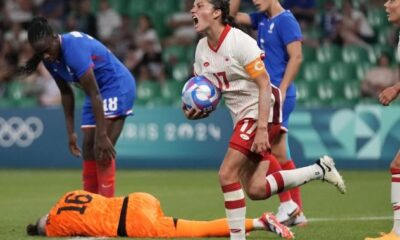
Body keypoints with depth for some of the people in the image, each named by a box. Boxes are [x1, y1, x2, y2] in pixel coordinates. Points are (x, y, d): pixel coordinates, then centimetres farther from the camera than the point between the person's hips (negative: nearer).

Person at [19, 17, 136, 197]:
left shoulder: (75, 49, -30)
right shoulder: (51, 59, -4)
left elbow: (95, 95, -30)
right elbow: (66, 93, 9)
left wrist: (102, 135, -31)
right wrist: (70, 132, 8)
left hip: (117, 87, -9)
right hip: (99, 91, 9)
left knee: (102, 150, -19)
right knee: (88, 149, 8)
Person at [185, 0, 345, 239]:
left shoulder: (240, 41, -17)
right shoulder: (202, 49, 7)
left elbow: (264, 85, -18)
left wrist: (262, 128, -25)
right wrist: (194, 111, -8)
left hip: (260, 111, -8)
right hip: (242, 116, 8)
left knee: (227, 174, -16)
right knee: (256, 189, 0)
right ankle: (320, 170, 16)